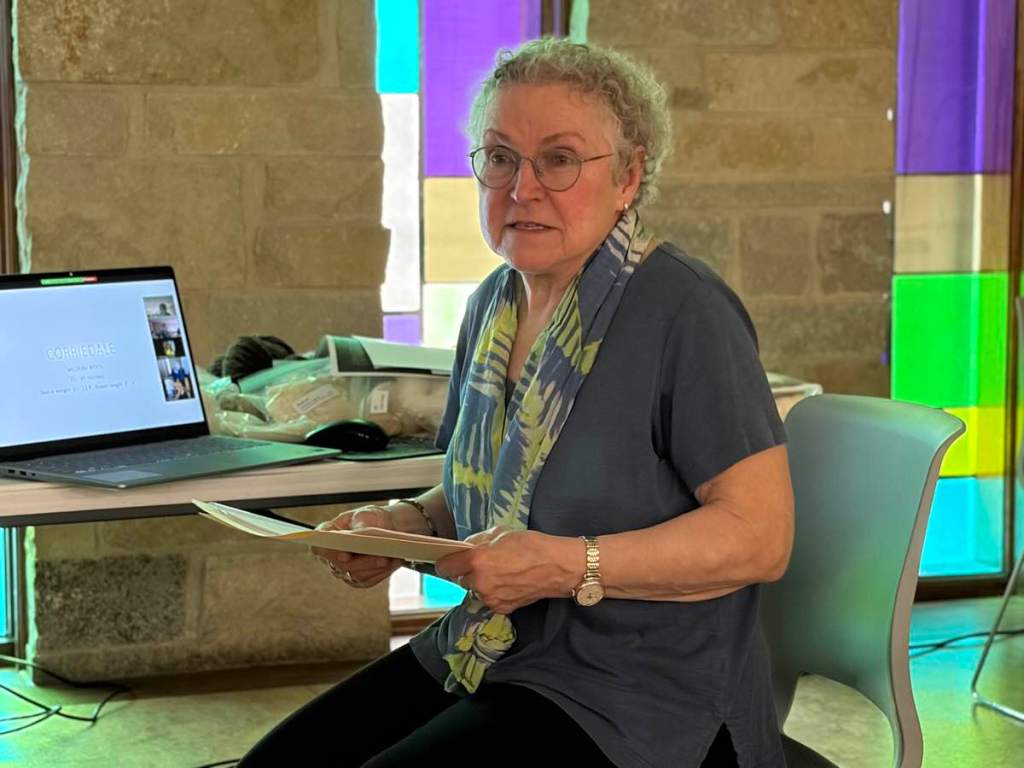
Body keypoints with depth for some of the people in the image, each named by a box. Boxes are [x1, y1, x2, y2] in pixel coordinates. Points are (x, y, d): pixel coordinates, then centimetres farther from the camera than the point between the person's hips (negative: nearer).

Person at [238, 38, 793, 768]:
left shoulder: (683, 311, -14)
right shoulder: (494, 304, 9)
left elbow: (760, 535, -19)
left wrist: (566, 567, -26)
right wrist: (411, 523, -1)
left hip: (634, 696, -7)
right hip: (487, 650, 7)